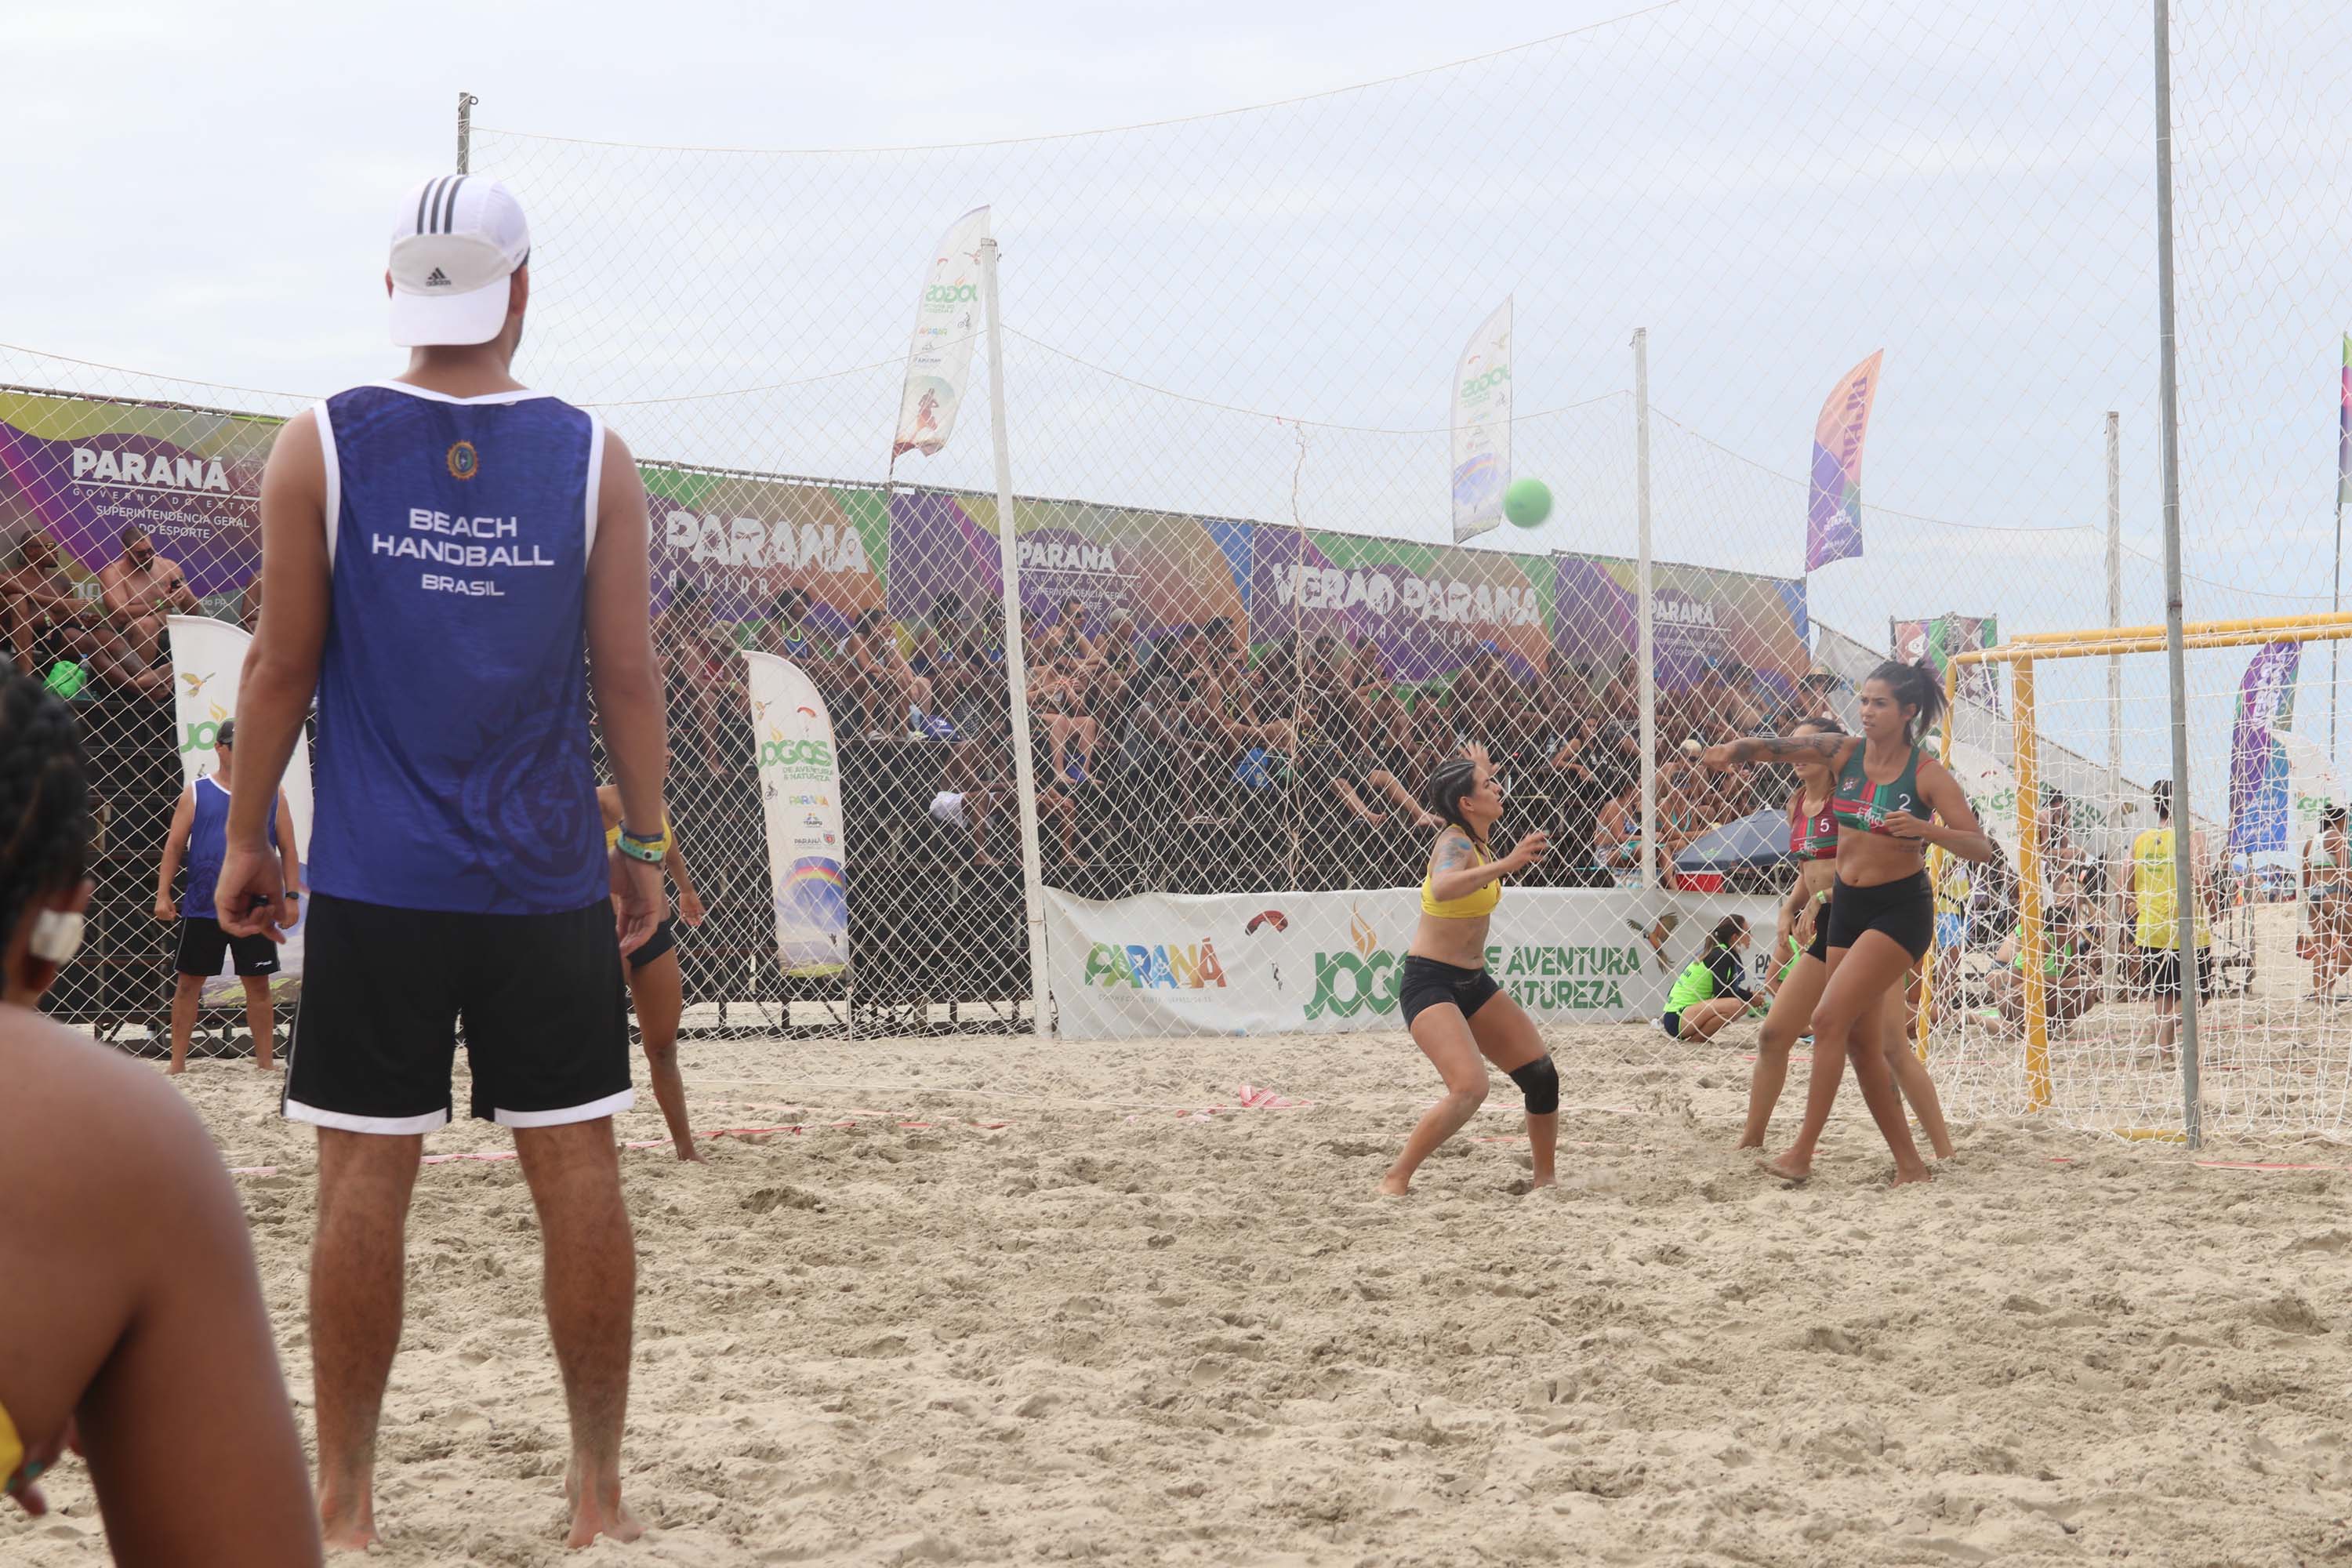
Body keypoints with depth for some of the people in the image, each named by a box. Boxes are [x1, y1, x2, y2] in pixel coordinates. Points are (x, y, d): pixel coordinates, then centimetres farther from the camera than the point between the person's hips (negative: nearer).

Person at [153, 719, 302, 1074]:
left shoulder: (271, 794, 6)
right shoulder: (196, 794, 3)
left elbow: (287, 849, 8)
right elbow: (174, 845, 2)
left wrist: (292, 896, 0)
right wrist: (163, 895, -5)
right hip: (202, 909, 0)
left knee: (258, 985, 5)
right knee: (188, 982, 3)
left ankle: (266, 1063, 13)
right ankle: (177, 1063, 10)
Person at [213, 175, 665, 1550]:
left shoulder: (321, 447, -2)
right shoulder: (594, 456, 0)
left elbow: (285, 665, -1)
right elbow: (628, 672, 0)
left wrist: (248, 836, 8)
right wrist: (644, 843, 10)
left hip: (376, 881, 0)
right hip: (549, 881, 1)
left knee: (367, 1177, 3)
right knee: (577, 1169, 6)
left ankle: (345, 1498, 9)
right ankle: (600, 1488, 12)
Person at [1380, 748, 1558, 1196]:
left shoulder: (1476, 840, 7)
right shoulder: (1455, 842, -18)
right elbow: (1443, 889, -44)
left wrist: (1482, 776, 31)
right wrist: (1506, 865, -53)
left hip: (1473, 982, 9)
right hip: (1429, 982, -9)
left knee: (1542, 1075, 7)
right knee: (1470, 1088, -25)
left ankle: (1545, 1177, 22)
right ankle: (1395, 1180, -14)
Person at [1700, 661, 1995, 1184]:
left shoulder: (1927, 774, -12)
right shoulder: (1845, 752, 0)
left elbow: (1981, 847, -15)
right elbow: (1781, 746, -13)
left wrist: (1926, 828, -32)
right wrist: (1733, 749, -33)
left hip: (1900, 909, -6)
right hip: (1847, 905, 7)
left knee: (1829, 1018, -17)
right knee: (1858, 1038, 7)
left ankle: (1801, 1154, -13)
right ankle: (1909, 1165, 16)